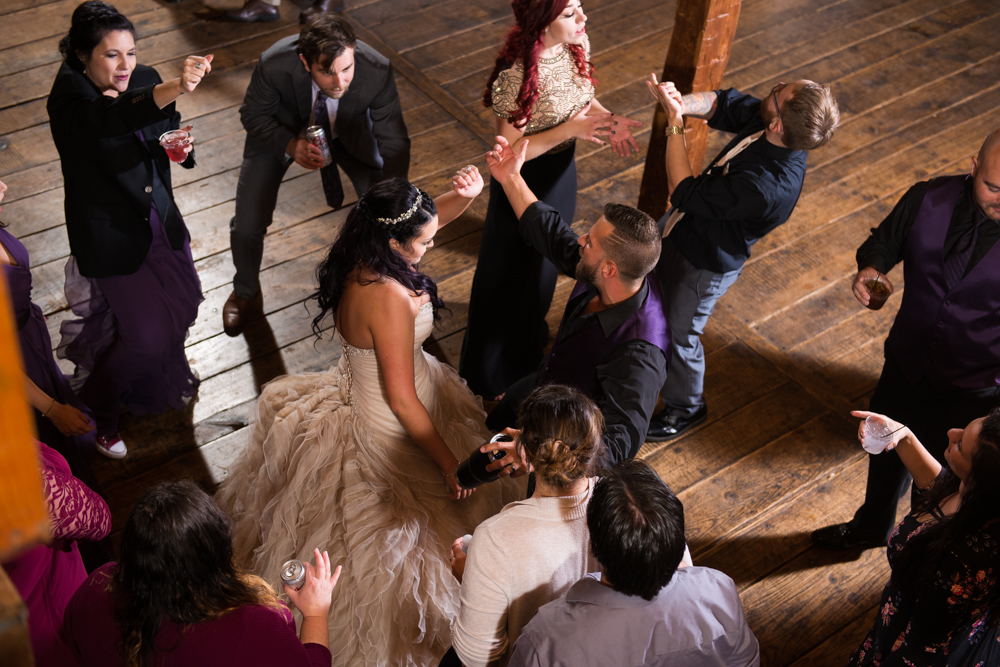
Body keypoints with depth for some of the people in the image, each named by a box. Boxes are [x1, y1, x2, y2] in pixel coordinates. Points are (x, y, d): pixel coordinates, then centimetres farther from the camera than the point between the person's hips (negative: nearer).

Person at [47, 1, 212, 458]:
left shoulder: (145, 79, -6)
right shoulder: (68, 99, -26)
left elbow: (171, 137, 10)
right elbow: (113, 117, -49)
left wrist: (177, 143, -16)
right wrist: (177, 88, -66)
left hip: (160, 221, 7)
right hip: (112, 236, -6)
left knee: (184, 302, 21)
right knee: (145, 333, -2)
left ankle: (164, 373, 56)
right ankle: (96, 412, 27)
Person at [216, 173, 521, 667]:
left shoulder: (359, 258, -13)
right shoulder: (390, 299, -37)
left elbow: (431, 216, 4)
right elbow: (403, 401, -29)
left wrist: (465, 195, -17)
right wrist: (450, 465, -20)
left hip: (360, 387, 8)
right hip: (393, 428, -8)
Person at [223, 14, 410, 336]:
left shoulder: (377, 71, -37)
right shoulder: (274, 64, -38)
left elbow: (394, 143, -26)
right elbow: (253, 115, -18)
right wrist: (290, 146, -37)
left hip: (350, 132, 1)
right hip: (283, 131, -1)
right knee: (247, 227, -7)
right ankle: (246, 294, 28)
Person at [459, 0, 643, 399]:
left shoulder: (576, 44, -12)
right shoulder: (516, 77, -34)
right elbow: (508, 150, -27)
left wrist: (605, 119, -15)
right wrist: (569, 130, -32)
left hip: (561, 171, 7)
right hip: (524, 183, -7)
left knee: (545, 259, 29)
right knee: (512, 268, 14)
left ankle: (530, 334, 59)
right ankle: (493, 370, 39)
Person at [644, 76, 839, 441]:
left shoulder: (765, 188, -42)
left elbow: (683, 191, -32)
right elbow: (722, 103, -7)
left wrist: (674, 122, -28)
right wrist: (683, 102, -28)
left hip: (704, 264, -8)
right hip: (682, 226, 8)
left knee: (678, 335, 16)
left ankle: (684, 408, 46)